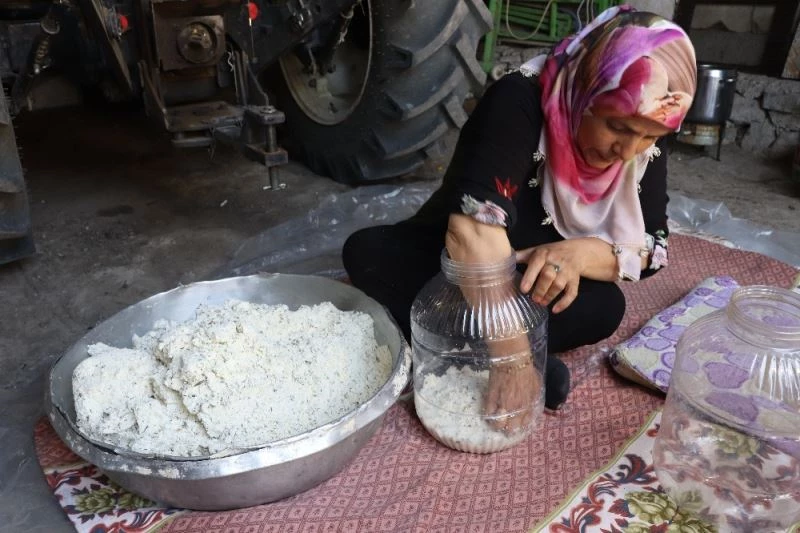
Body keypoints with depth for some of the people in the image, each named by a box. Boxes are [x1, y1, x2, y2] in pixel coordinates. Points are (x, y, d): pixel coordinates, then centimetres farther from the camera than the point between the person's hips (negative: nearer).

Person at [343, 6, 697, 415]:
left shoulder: (646, 145, -13)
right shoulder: (519, 101, -30)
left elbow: (653, 247, -13)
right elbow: (474, 229, -43)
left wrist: (580, 253, -34)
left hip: (537, 284, 3)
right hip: (452, 265, -2)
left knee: (605, 306, -28)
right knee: (367, 253, -30)